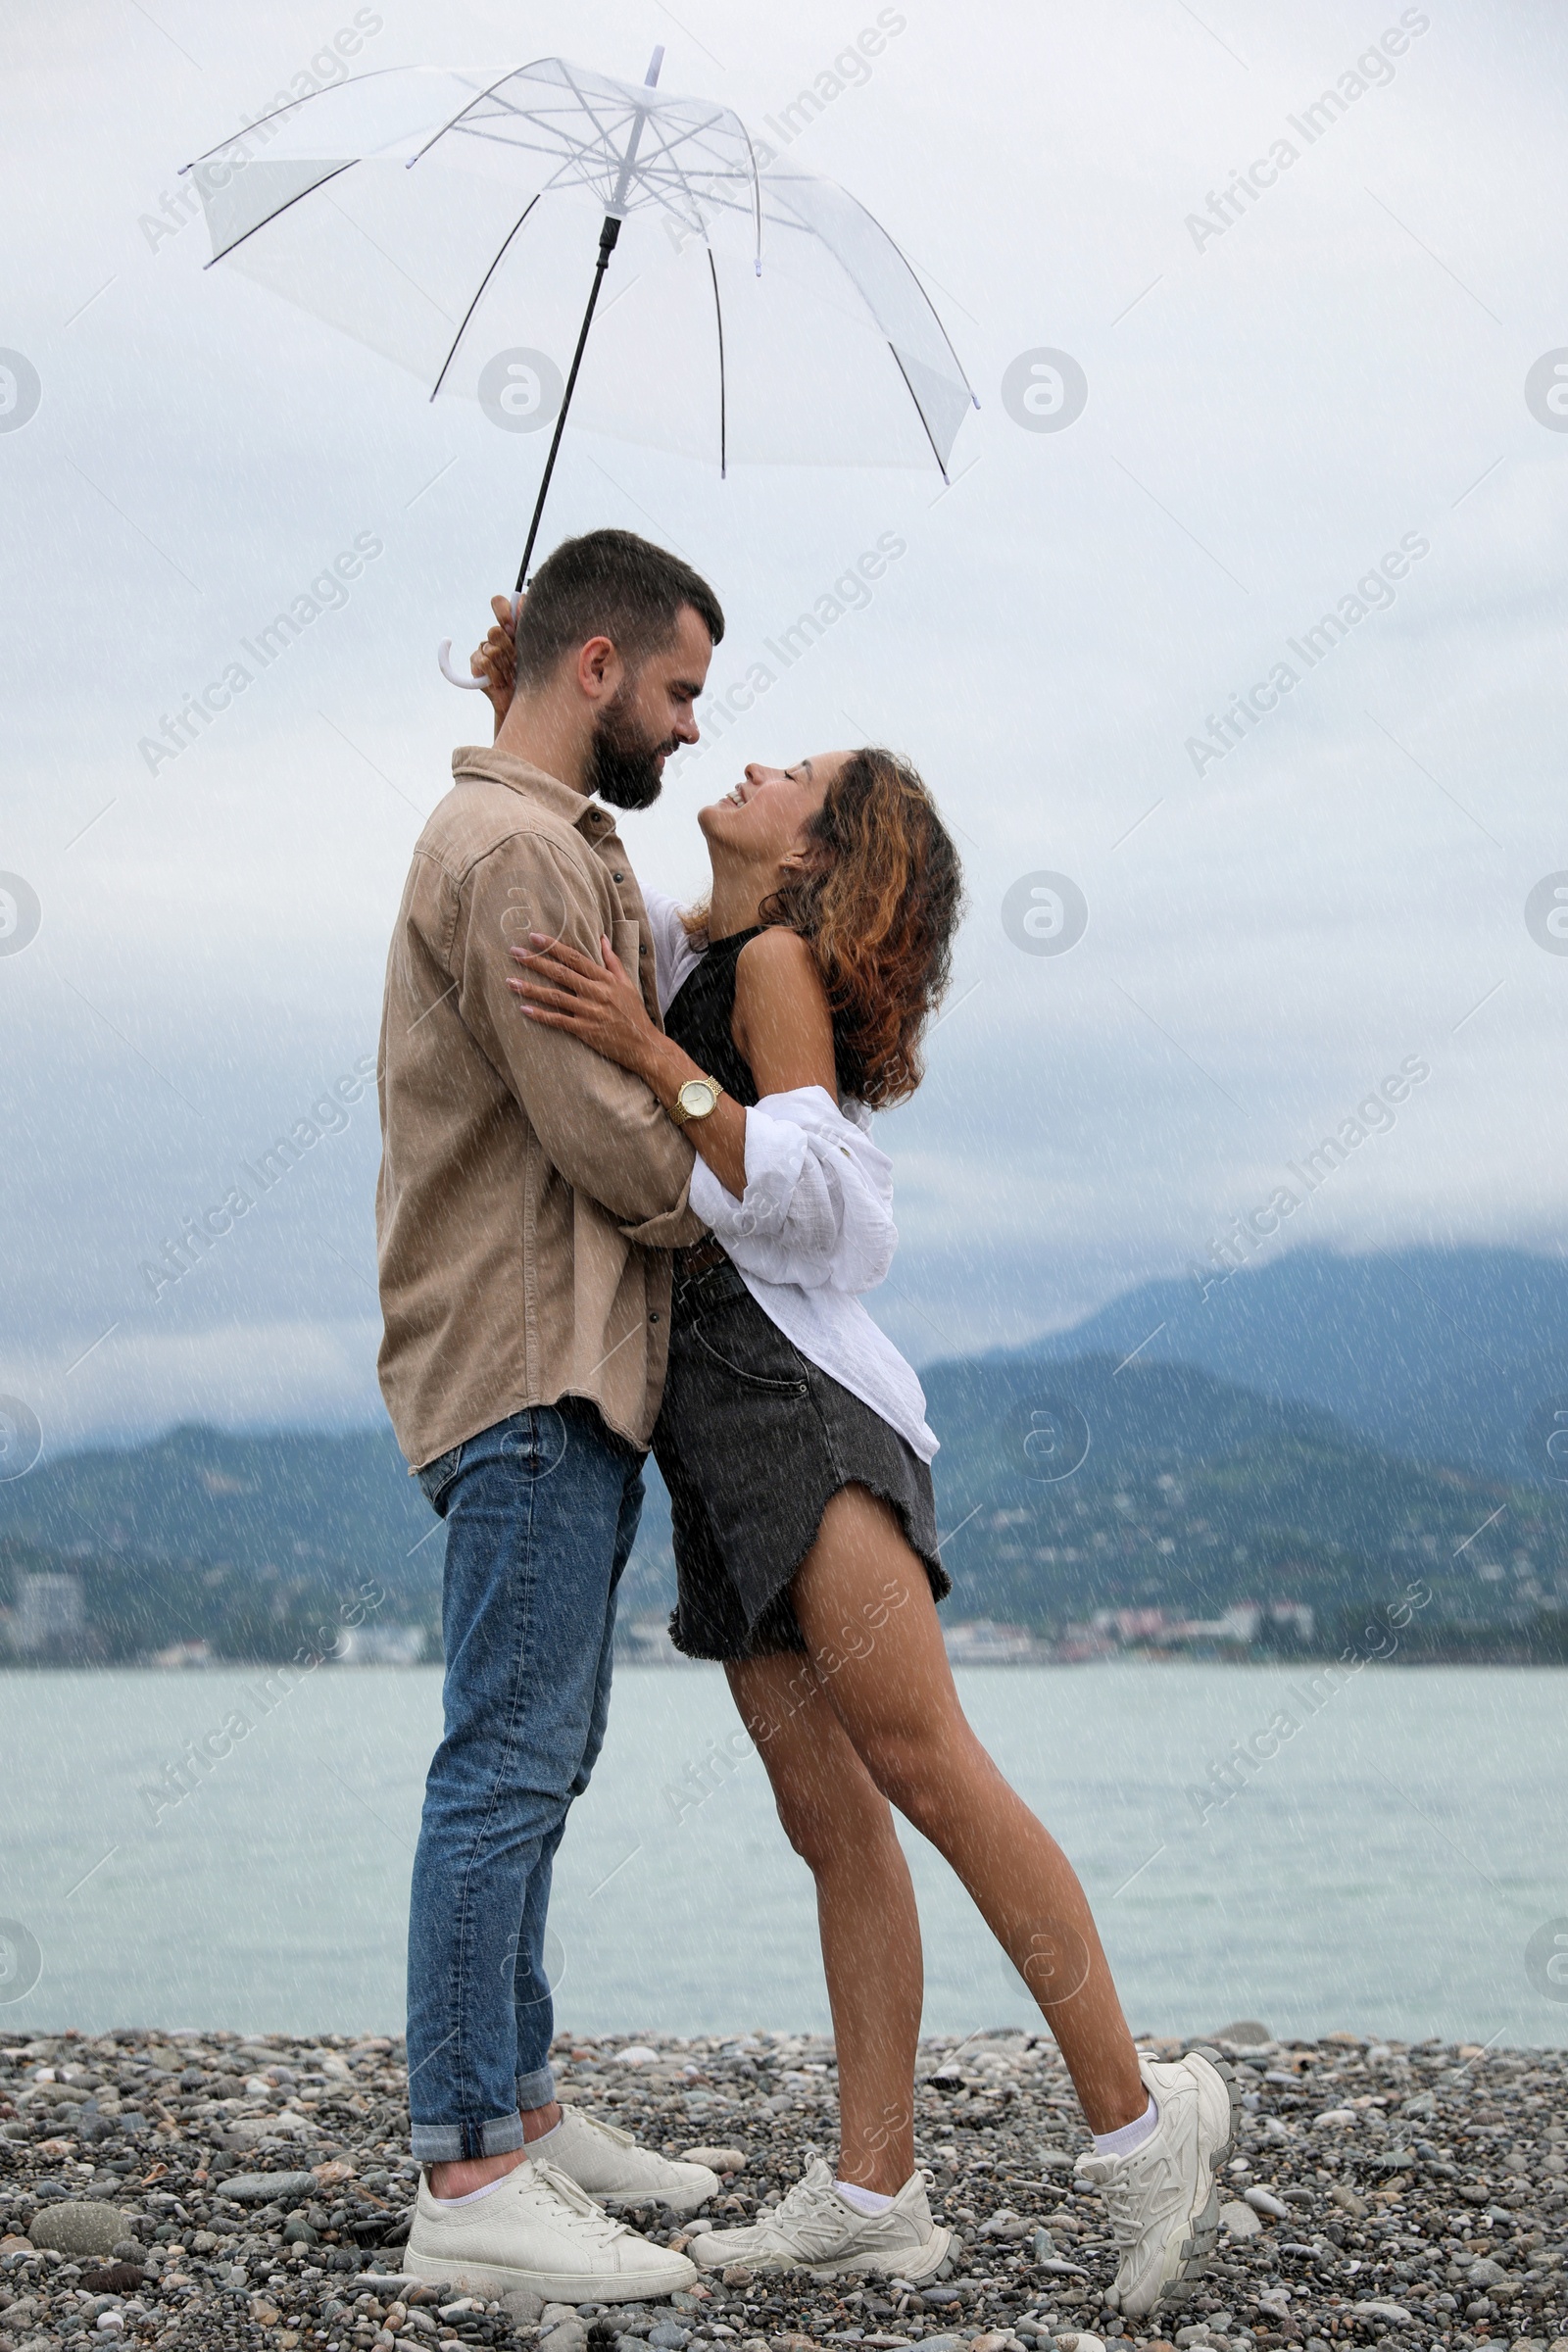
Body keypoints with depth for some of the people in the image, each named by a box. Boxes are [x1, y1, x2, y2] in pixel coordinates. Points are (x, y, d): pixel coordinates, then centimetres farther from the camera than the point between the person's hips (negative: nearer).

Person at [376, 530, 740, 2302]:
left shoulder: (560, 849, 22)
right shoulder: (513, 850, -12)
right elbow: (607, 1137, -17)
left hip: (568, 1369, 11)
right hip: (530, 1370, -11)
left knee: (534, 1764, 14)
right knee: (506, 1766, -11)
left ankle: (519, 2109, 22)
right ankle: (467, 2182, -9)